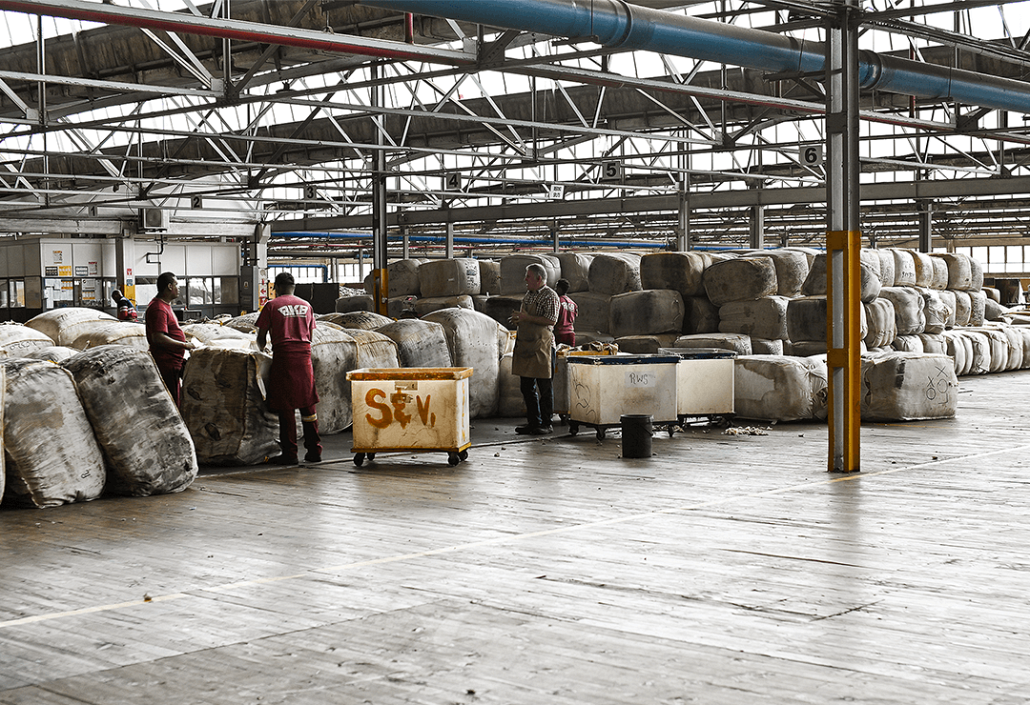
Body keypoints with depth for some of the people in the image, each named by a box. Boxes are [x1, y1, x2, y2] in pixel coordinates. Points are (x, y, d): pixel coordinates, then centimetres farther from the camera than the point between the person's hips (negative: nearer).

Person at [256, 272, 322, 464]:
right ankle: (314, 451, 10)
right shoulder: (306, 306, 13)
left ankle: (289, 453, 0)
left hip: (283, 357, -4)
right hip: (304, 356, 4)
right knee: (308, 406, 9)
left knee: (285, 407, 1)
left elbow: (261, 338, 5)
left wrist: (262, 349, 24)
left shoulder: (272, 306, 2)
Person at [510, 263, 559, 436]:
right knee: (526, 386, 10)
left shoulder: (549, 296, -8)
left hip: (541, 345, -9)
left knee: (544, 386, -3)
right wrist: (518, 318, 7)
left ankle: (546, 424, 3)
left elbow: (551, 320, -18)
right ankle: (533, 422, 18)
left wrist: (527, 318, -17)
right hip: (525, 344, 9)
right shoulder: (528, 295, 18)